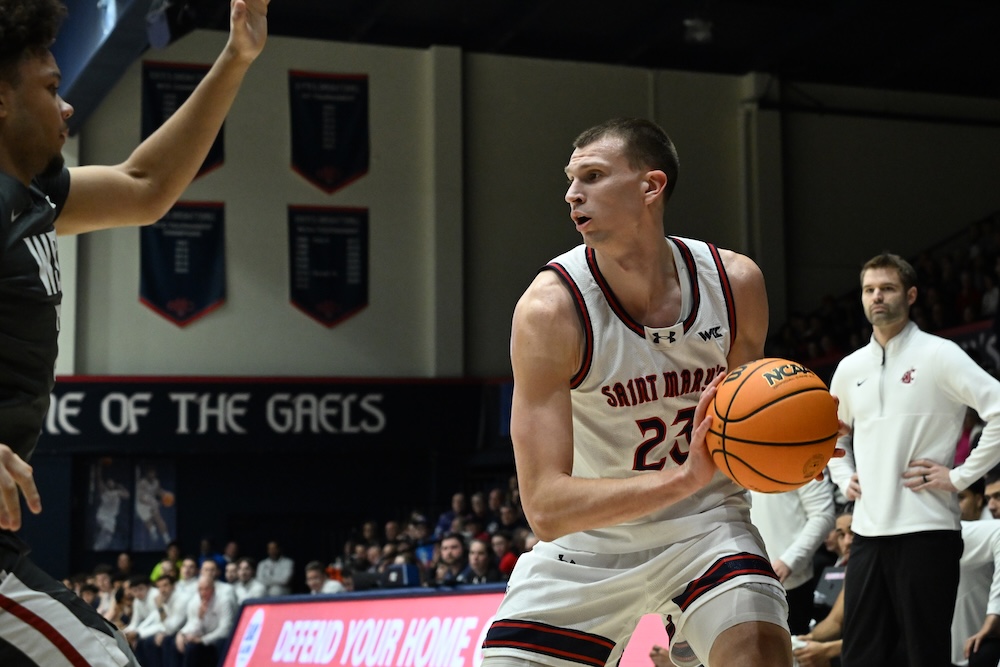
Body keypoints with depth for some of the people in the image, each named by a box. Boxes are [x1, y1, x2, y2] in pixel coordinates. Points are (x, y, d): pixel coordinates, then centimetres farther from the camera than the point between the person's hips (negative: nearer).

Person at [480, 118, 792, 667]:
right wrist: (685, 478, -38)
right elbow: (546, 508, -29)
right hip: (587, 536, -1)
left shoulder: (736, 282, -12)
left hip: (702, 521, 1)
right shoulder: (550, 307, -24)